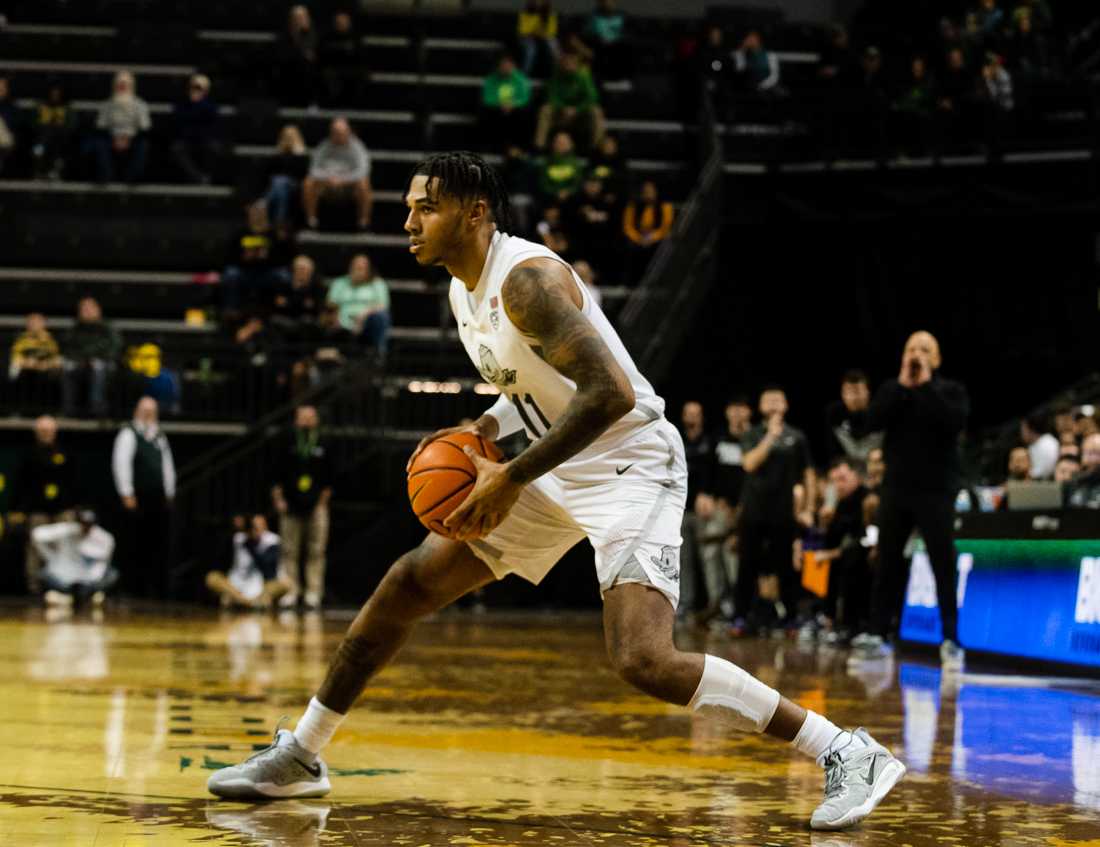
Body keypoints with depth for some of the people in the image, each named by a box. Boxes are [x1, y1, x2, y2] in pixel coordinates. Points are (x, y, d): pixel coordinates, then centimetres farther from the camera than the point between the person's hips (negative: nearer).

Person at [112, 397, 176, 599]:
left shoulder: (160, 437, 20)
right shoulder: (129, 435, -1)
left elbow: (168, 466, 24)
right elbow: (121, 464, -9)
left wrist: (169, 494, 17)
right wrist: (127, 495, -14)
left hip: (159, 501, 6)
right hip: (138, 501, -6)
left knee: (159, 548, 2)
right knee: (138, 548, -5)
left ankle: (157, 591, 4)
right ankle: (136, 591, 0)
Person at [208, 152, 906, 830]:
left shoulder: (527, 278, -22)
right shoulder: (464, 292, 8)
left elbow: (611, 392, -31)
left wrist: (512, 479, -27)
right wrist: (483, 430, 4)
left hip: (632, 464, -10)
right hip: (562, 469, 10)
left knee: (644, 660, -25)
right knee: (408, 583, 9)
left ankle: (847, 754, -15)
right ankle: (299, 758, 23)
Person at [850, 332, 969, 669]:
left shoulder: (951, 390, 1)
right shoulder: (891, 390, 9)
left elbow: (955, 421, -19)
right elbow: (873, 420, -8)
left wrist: (927, 387, -15)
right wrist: (903, 386, -13)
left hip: (936, 490, -3)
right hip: (897, 489, 3)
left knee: (944, 566, -6)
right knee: (888, 565, 7)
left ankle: (951, 642, -4)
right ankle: (877, 636, 13)